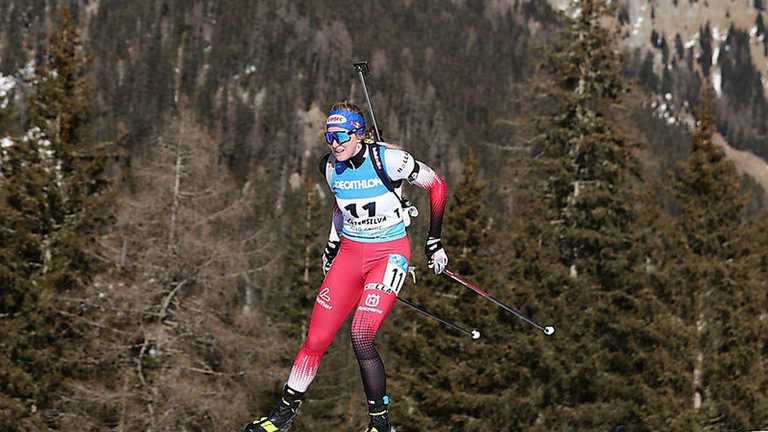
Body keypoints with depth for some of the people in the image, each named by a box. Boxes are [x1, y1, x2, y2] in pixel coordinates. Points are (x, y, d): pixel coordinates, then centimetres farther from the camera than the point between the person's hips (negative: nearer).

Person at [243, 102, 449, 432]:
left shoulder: (387, 160, -18)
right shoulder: (330, 167, -1)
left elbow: (437, 186, -5)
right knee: (316, 339, -1)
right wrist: (333, 244, 22)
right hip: (349, 253, 5)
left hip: (389, 255, -5)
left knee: (361, 337, -21)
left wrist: (434, 242, -1)